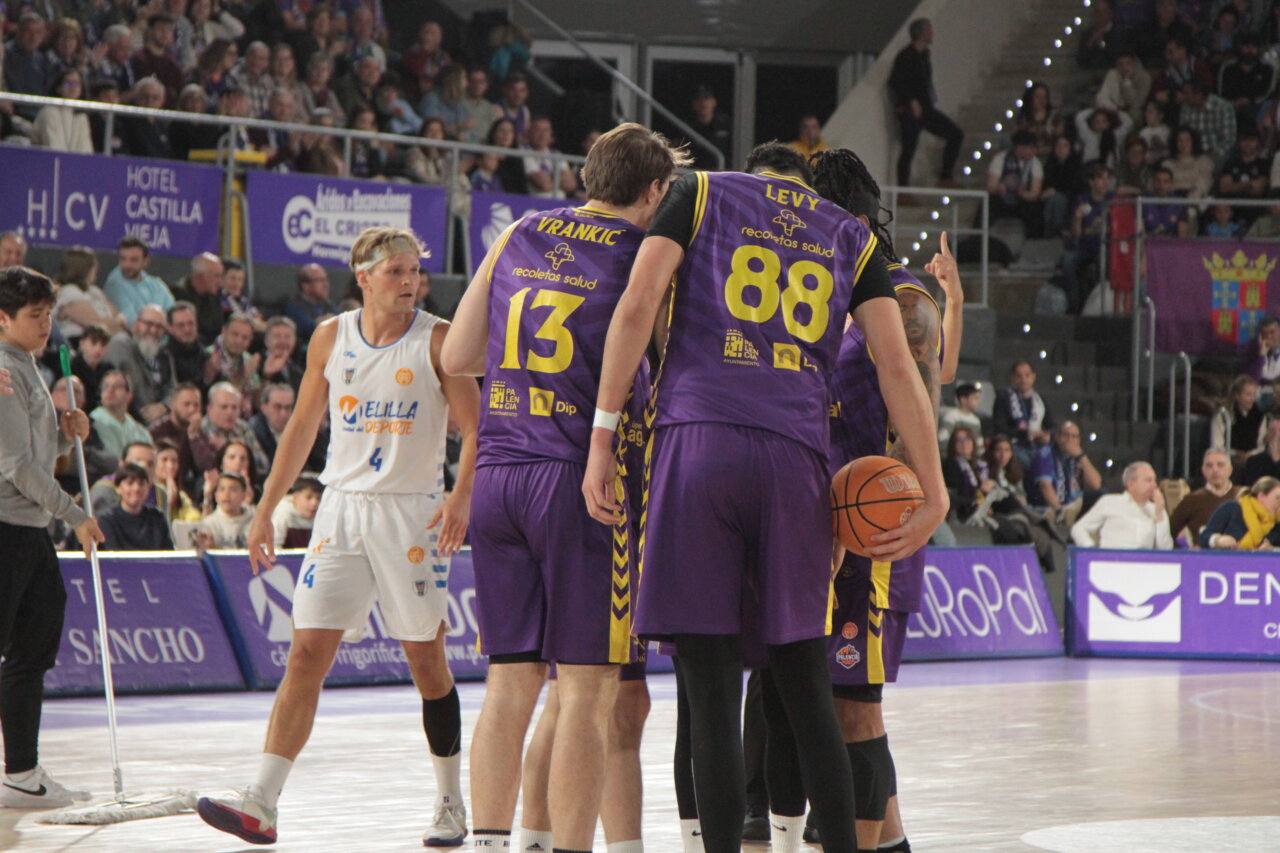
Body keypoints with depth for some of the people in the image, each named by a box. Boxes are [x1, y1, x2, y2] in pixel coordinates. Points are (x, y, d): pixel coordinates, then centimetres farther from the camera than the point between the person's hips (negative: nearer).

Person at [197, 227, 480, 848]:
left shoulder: (437, 339, -2)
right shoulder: (331, 338, 7)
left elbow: (474, 429, -4)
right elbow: (302, 427, 14)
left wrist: (461, 496, -21)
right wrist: (265, 509, 11)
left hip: (413, 513, -2)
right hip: (342, 508, 2)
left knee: (427, 661, 4)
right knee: (307, 654, -8)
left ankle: (450, 802, 20)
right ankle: (260, 802, -13)